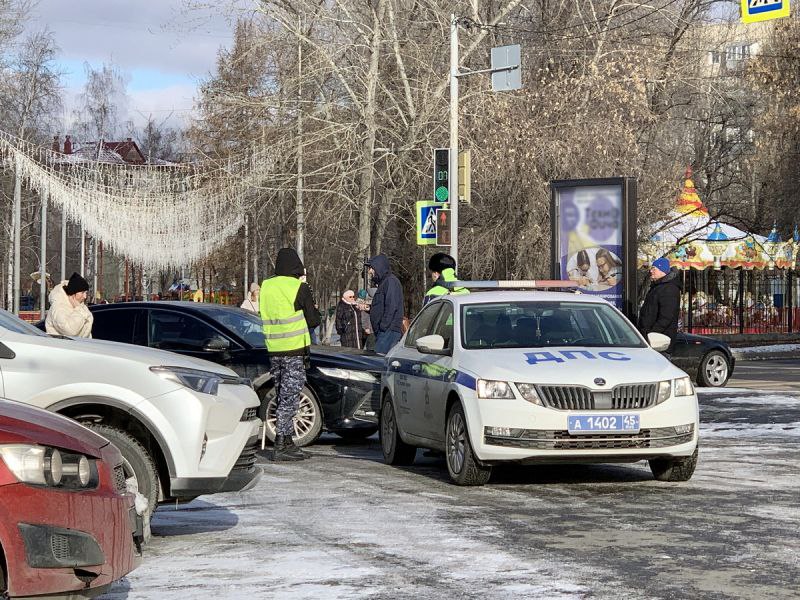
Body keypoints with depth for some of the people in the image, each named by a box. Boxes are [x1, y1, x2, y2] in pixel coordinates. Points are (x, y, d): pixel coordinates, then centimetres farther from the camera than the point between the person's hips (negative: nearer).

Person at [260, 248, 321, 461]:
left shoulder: (265, 286, 8)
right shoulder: (299, 287, -8)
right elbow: (313, 320, -2)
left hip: (272, 350, 6)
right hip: (293, 350, -6)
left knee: (282, 397, 15)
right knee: (290, 398, -5)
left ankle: (287, 442, 18)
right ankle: (280, 446, -10)